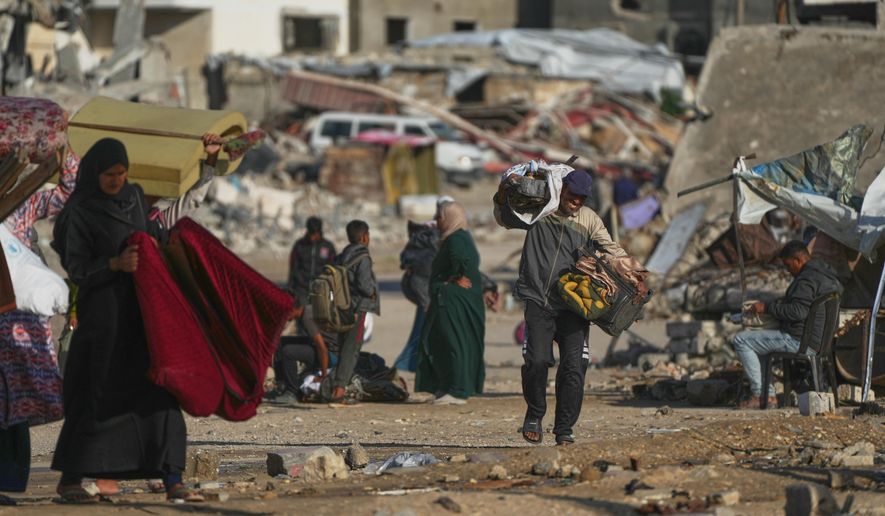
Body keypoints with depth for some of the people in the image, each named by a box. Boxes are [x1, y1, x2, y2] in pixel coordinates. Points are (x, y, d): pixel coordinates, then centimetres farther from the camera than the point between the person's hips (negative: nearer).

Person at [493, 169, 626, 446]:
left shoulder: (589, 220, 10)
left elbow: (612, 249, 8)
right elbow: (505, 219, 21)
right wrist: (502, 197, 1)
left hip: (573, 306, 1)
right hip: (538, 301, -1)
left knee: (574, 367, -6)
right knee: (537, 360, -16)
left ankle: (564, 429, 6)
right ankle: (534, 415, 9)